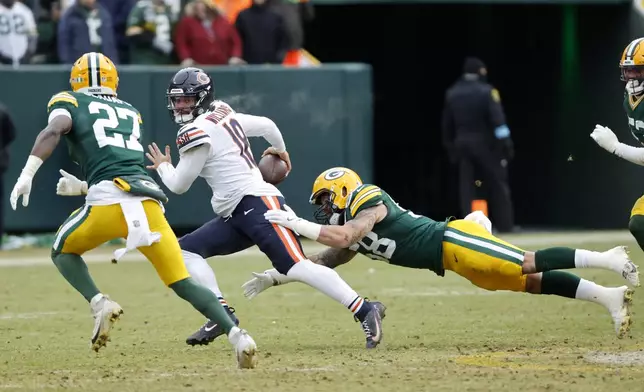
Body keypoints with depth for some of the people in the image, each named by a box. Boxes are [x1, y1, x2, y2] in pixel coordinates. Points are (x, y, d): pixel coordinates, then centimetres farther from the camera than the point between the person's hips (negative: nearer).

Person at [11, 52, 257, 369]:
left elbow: (54, 130, -5)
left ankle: (98, 304, -3)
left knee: (63, 251, 23)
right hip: (149, 199, 4)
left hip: (109, 200, -4)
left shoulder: (69, 103, 17)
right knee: (183, 283, 6)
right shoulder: (130, 112, 31)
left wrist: (27, 174, -12)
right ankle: (235, 334, -15)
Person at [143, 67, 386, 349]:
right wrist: (280, 150, 50)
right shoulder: (225, 117, 17)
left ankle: (365, 310, -27)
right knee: (186, 250, 5)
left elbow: (178, 185, -2)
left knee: (296, 267, -22)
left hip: (257, 203, -10)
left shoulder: (197, 132, -8)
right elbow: (267, 125, 30)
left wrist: (162, 166, 20)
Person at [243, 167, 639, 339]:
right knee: (531, 282, 1)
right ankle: (608, 296, -6)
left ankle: (607, 259, -22)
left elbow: (343, 237, -23)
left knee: (527, 265, -20)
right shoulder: (354, 228, 22)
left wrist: (296, 224, -15)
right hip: (448, 259, 8)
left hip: (454, 241, -8)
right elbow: (325, 260, 28)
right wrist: (275, 276, 23)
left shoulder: (368, 203, -6)